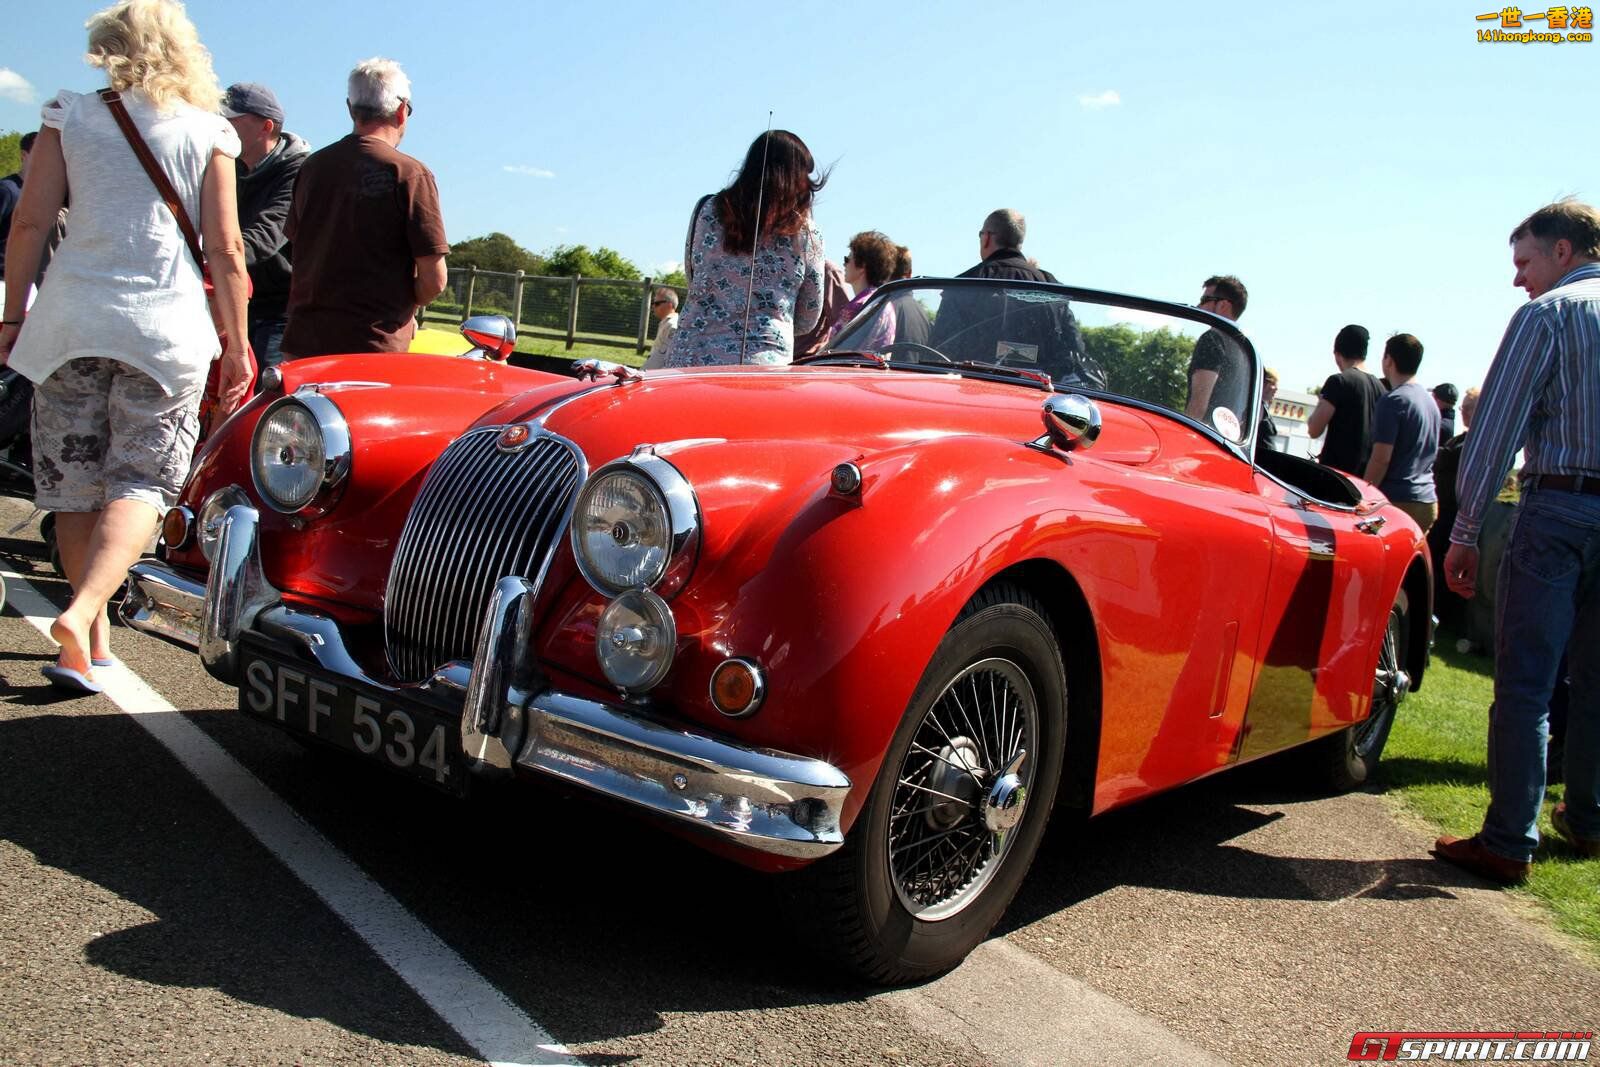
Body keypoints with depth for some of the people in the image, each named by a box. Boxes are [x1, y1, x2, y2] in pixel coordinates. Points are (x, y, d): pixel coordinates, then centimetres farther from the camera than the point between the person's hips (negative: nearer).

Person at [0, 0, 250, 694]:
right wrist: (237, 346, 5)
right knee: (141, 481, 2)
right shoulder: (206, 132, 3)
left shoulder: (70, 115, 5)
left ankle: (95, 640, 16)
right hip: (167, 326, -1)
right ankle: (82, 612, -19)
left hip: (71, 318, 2)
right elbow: (225, 251, -1)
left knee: (74, 485, 10)